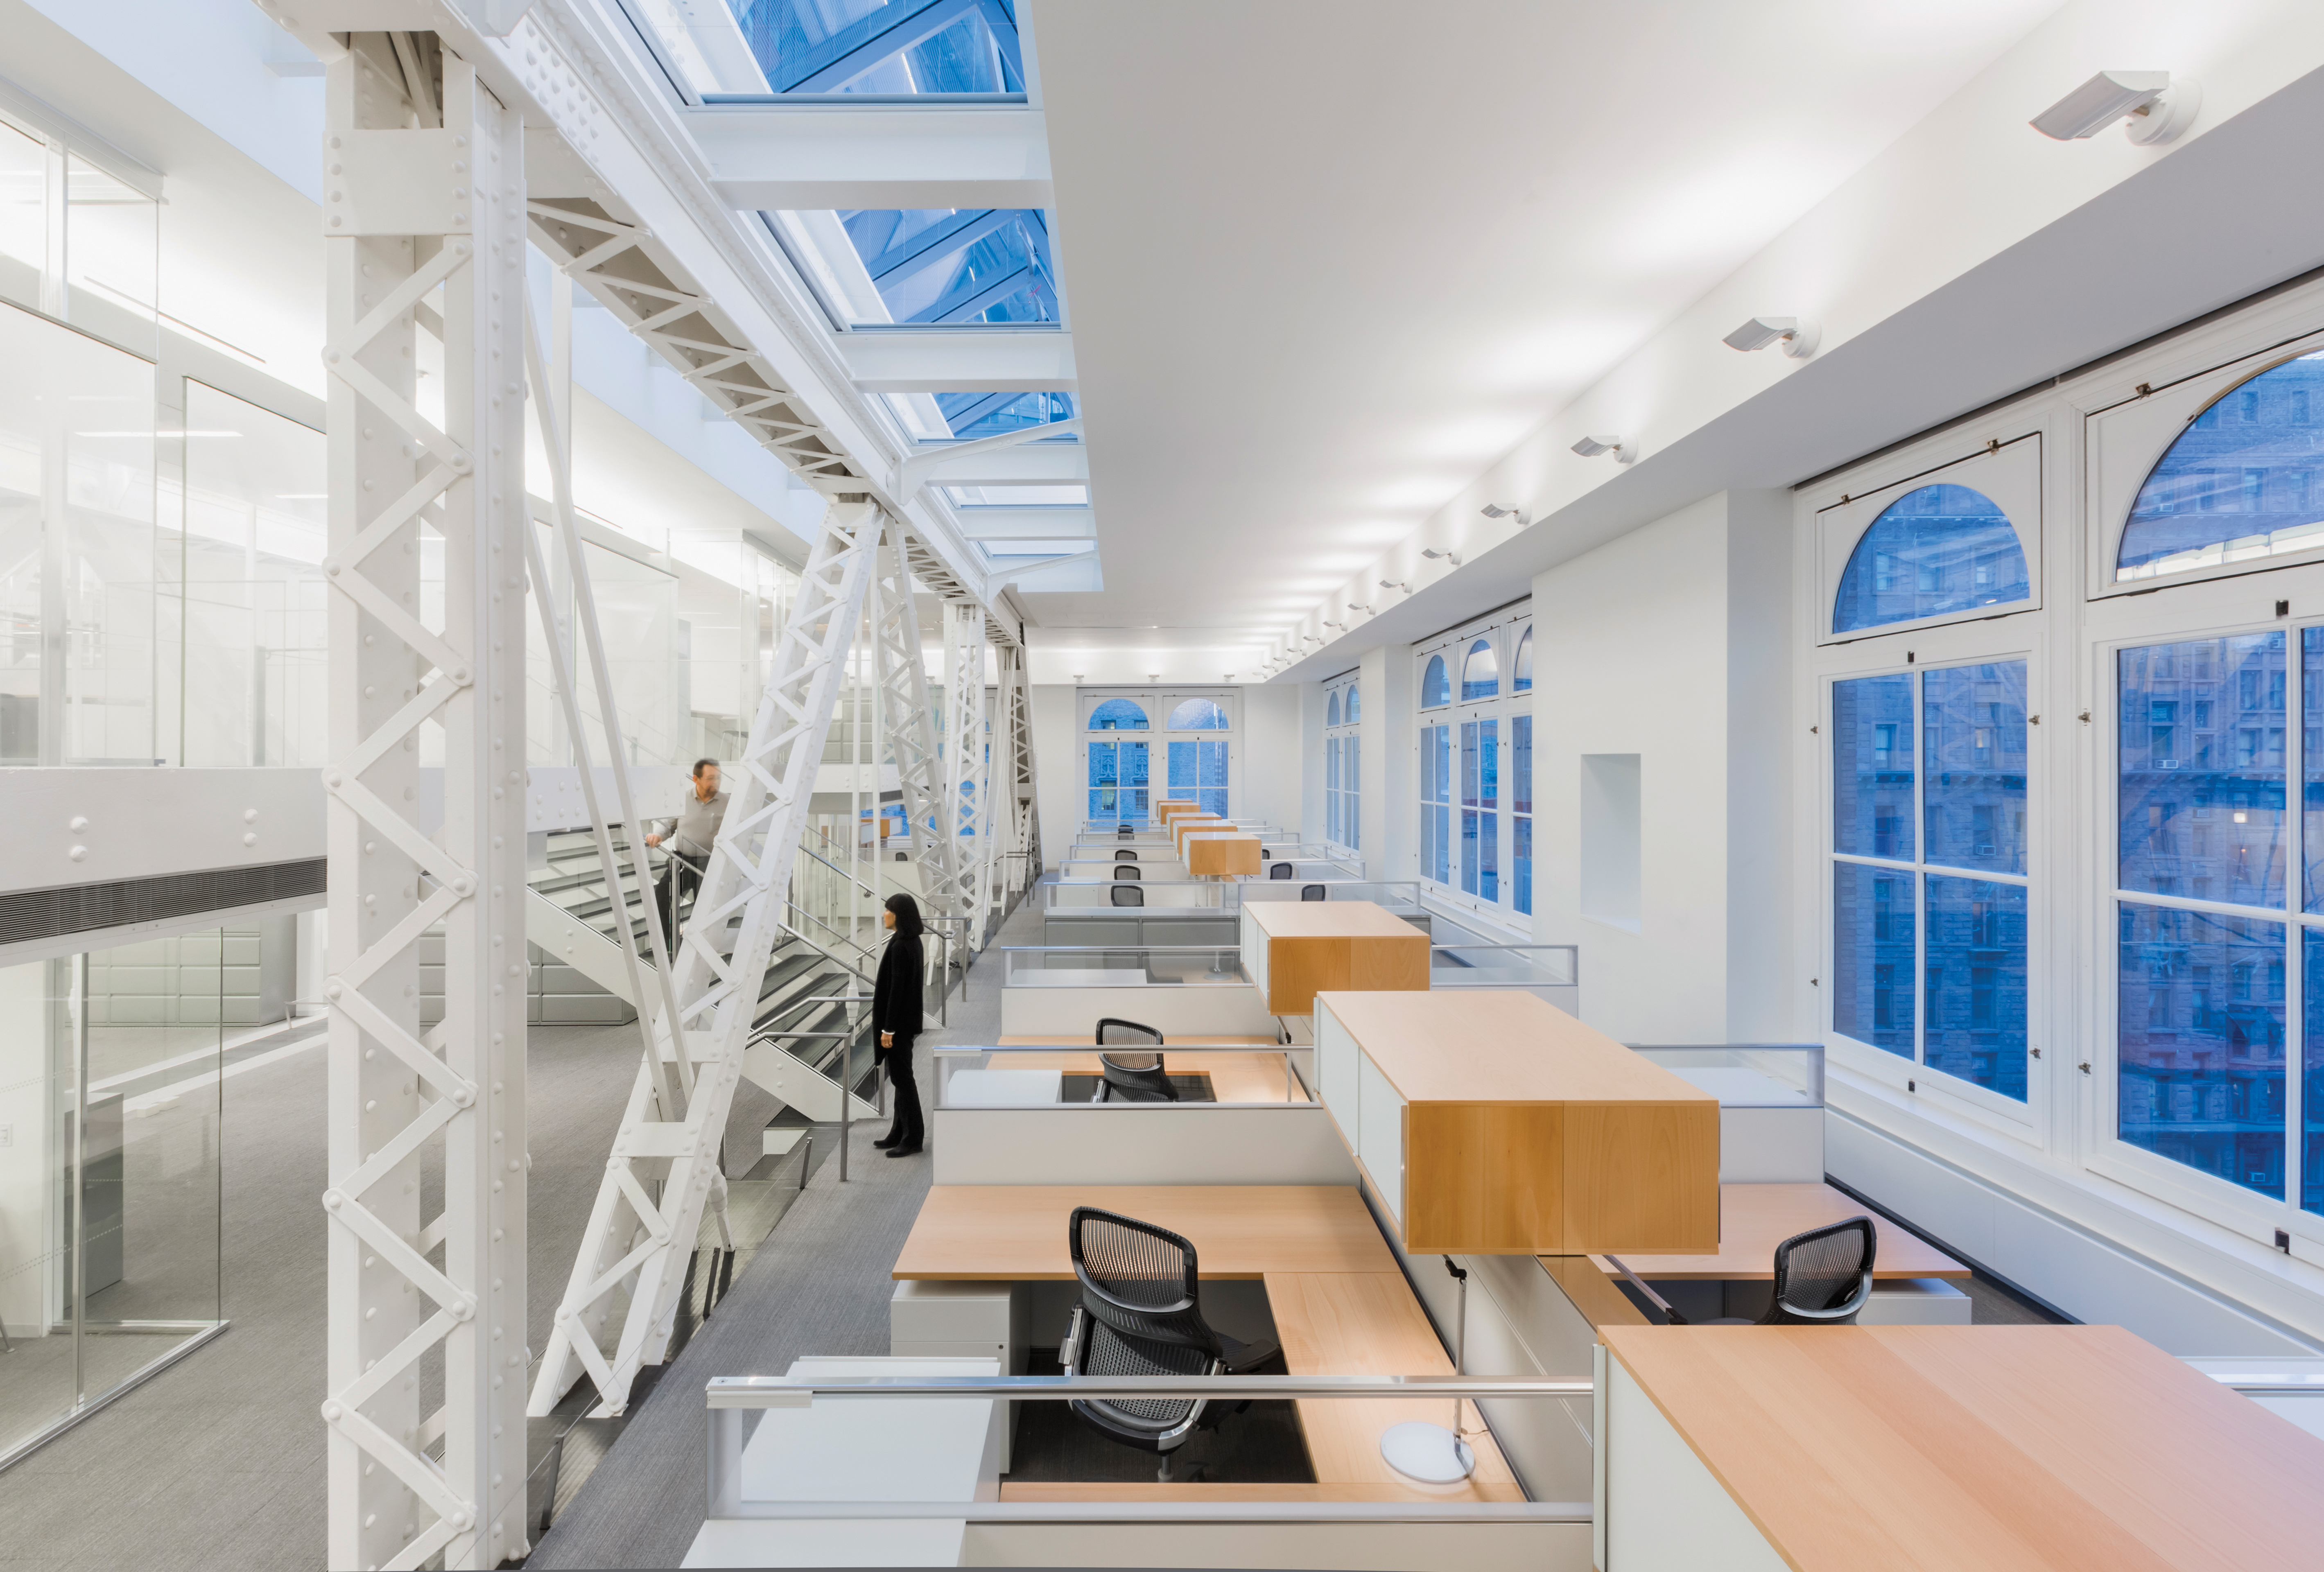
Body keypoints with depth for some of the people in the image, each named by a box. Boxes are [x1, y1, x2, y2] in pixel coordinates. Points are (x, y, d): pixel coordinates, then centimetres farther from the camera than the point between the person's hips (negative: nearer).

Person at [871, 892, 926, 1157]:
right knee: (901, 1076, 14)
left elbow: (897, 988, -22)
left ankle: (913, 1138, 5)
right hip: (906, 1017, 10)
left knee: (902, 1077, -2)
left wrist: (888, 1028, -19)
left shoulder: (900, 946, -21)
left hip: (898, 1020, -10)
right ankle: (900, 1134, 21)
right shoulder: (912, 942, 9)